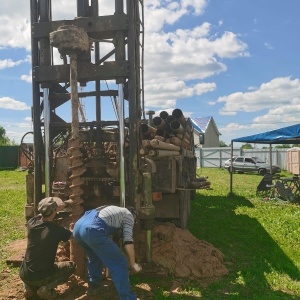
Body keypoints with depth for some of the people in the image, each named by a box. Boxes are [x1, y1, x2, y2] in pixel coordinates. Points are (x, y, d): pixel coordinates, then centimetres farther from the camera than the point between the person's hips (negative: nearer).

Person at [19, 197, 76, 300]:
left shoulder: (31, 223, -7)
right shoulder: (57, 230, -18)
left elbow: (40, 215, 19)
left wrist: (55, 208, 23)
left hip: (24, 274, 5)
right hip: (42, 277, -5)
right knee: (71, 266, 16)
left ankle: (30, 288, 17)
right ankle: (46, 288, -1)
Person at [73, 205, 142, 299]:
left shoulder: (113, 209, 38)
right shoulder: (128, 215, 17)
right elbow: (128, 240, 6)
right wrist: (133, 264, 12)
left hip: (78, 226, 9)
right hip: (92, 230, -9)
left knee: (95, 257, 33)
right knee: (119, 263, 2)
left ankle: (93, 287, 44)